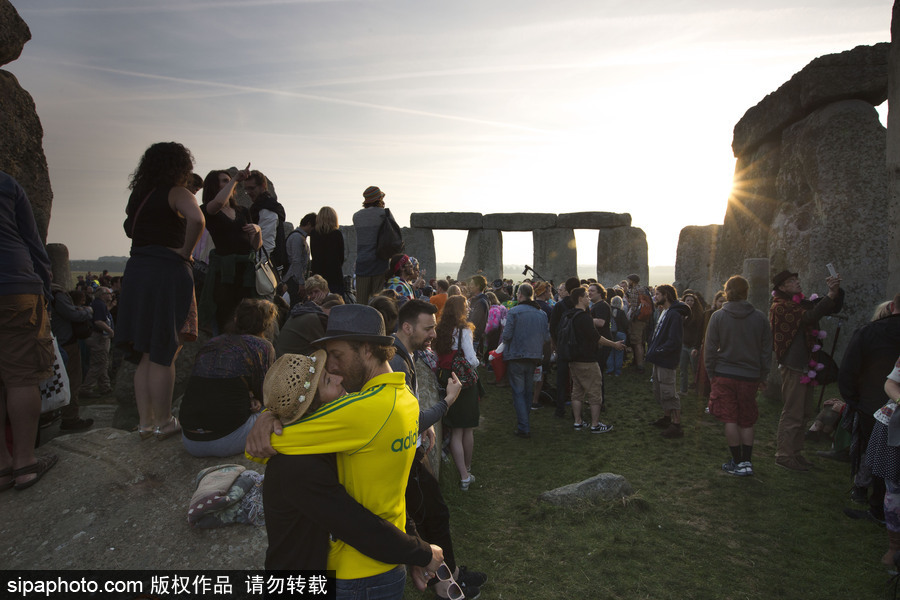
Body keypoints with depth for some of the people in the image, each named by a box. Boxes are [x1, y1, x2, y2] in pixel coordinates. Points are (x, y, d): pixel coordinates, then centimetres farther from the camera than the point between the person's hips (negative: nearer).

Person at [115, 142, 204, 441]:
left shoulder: (137, 195, 15)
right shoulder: (176, 193, -7)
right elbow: (196, 219, -26)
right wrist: (185, 251, -13)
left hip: (136, 272, 7)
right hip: (168, 273, -7)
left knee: (145, 354, 13)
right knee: (163, 355, 0)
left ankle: (145, 421, 18)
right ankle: (163, 423, 8)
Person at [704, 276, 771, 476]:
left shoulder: (718, 316, -7)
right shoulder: (759, 318, -1)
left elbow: (710, 348, -4)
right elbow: (766, 350, 5)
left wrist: (711, 372, 7)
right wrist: (763, 375, 15)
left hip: (724, 374, -2)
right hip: (750, 376, 2)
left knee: (730, 420, 6)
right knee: (747, 421, 14)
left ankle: (737, 463, 12)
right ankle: (746, 461, 14)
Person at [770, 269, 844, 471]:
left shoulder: (804, 303, 13)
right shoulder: (780, 307, -12)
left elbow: (834, 308, 16)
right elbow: (808, 317, -25)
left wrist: (836, 291, -2)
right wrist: (830, 295, -24)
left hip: (806, 366, 9)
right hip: (793, 366, -9)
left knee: (804, 411, 15)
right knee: (792, 413, -5)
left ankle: (795, 452, 26)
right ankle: (783, 455, 4)